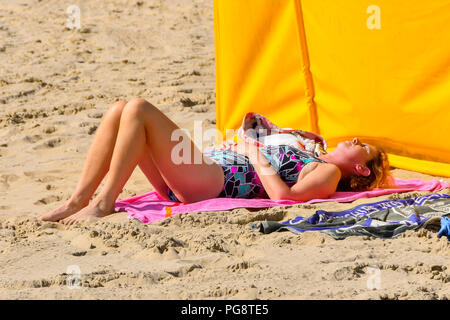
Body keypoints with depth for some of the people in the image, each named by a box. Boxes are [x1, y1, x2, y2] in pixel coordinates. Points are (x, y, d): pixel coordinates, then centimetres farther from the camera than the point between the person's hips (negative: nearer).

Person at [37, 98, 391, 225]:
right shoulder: (308, 159, 30)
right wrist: (236, 148, 21)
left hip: (213, 182, -9)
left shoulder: (329, 173, 3)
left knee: (139, 109, -21)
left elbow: (282, 195, -15)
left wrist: (256, 156, -5)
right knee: (119, 110, -5)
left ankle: (104, 202, -21)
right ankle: (79, 199, -11)